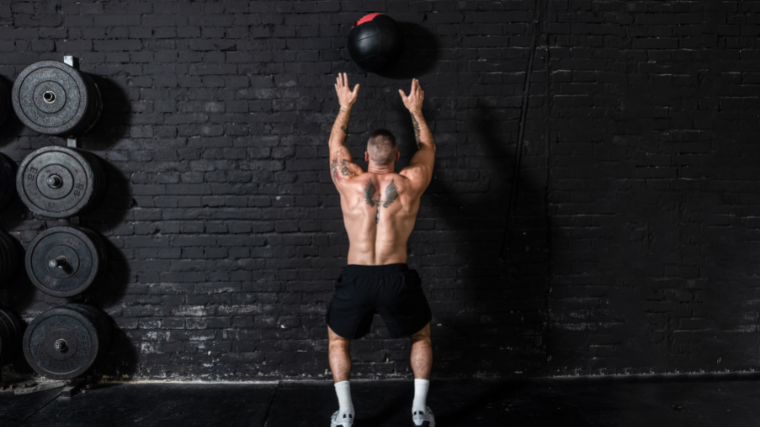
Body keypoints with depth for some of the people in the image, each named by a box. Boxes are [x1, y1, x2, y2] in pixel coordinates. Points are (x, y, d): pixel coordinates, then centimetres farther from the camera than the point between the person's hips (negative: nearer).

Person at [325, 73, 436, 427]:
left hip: (355, 278, 0)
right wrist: (415, 110, 34)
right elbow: (427, 147, 20)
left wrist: (345, 106, 35)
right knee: (422, 336, 27)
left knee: (338, 340, 27)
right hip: (397, 278, 0)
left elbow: (335, 143, 21)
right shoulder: (410, 184, -1)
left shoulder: (349, 182, 0)